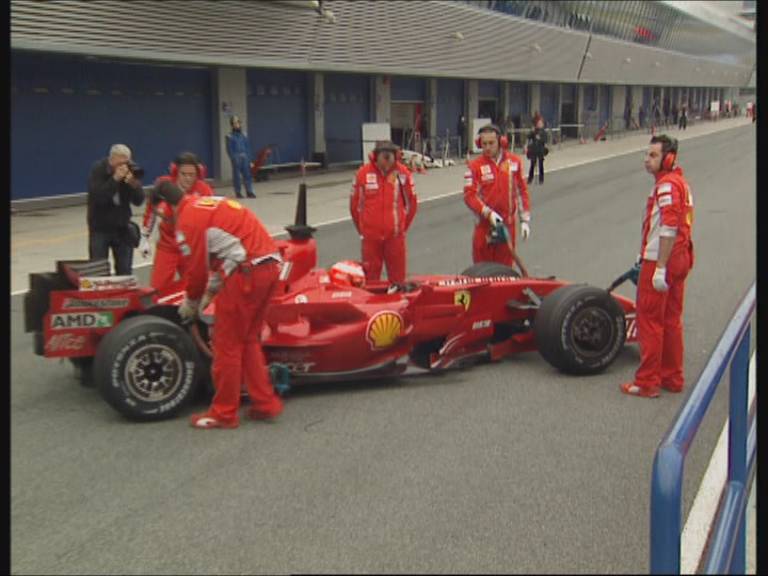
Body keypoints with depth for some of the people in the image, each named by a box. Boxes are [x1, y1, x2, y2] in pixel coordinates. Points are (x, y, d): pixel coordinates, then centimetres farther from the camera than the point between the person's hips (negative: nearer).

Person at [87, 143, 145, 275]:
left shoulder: (131, 170, -5)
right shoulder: (98, 170, -13)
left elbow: (138, 201, -9)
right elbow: (97, 197, -27)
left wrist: (133, 184, -27)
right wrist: (115, 179, -32)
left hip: (122, 226, 3)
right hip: (100, 227, -3)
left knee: (125, 271, 6)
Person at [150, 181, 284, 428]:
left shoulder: (187, 218, -3)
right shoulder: (209, 203, 24)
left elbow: (196, 269, -2)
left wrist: (191, 303, 16)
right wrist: (207, 296, 31)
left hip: (246, 272, -9)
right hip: (270, 264, 9)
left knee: (227, 344, 4)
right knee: (248, 340, 19)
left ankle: (223, 413, 13)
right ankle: (265, 403, 21)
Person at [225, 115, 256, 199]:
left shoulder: (244, 135, 11)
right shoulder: (230, 136, 0)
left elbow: (248, 147, 14)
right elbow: (229, 149, -2)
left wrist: (249, 158, 7)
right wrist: (233, 158, -11)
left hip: (245, 157, 3)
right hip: (236, 158, -3)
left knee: (247, 174, -1)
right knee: (236, 175, 1)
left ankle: (249, 192, 1)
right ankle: (238, 192, 8)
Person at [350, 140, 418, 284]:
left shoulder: (403, 173, -4)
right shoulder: (363, 173, -6)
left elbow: (412, 203, 7)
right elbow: (355, 205, 5)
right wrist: (362, 229, 10)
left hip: (395, 235, 0)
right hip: (370, 236, 0)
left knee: (397, 277, 9)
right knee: (371, 277, 9)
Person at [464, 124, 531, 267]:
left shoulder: (514, 162, 4)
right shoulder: (475, 166, -5)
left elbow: (522, 191, 10)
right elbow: (469, 196, -9)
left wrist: (525, 220, 6)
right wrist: (488, 213, -19)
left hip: (507, 224, 2)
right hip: (484, 224, -2)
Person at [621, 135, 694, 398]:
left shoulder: (666, 185, -16)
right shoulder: (680, 182, 16)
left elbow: (669, 230, -24)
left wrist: (659, 267, -25)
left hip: (660, 261, -10)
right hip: (680, 259, 10)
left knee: (649, 320, -3)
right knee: (671, 320, 15)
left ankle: (647, 383, 2)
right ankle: (673, 378, 22)